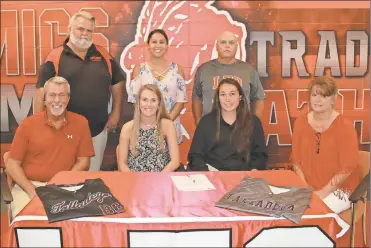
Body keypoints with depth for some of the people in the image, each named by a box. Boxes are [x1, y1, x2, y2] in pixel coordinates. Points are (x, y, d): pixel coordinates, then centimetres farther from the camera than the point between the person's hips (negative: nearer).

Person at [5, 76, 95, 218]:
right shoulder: (28, 124, 0)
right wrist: (32, 190, -12)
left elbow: (83, 161, 4)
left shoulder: (80, 123, 1)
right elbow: (12, 164, 1)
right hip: (29, 186, 0)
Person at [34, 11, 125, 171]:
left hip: (98, 129, 3)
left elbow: (117, 83, 15)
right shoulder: (55, 57, -5)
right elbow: (42, 94, -7)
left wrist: (116, 113, 10)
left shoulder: (103, 55, 6)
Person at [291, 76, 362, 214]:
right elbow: (296, 160, 4)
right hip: (308, 188, 4)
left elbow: (347, 168, -13)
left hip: (339, 189, -3)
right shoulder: (300, 122, 1)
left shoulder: (344, 126, -11)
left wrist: (324, 192, -17)